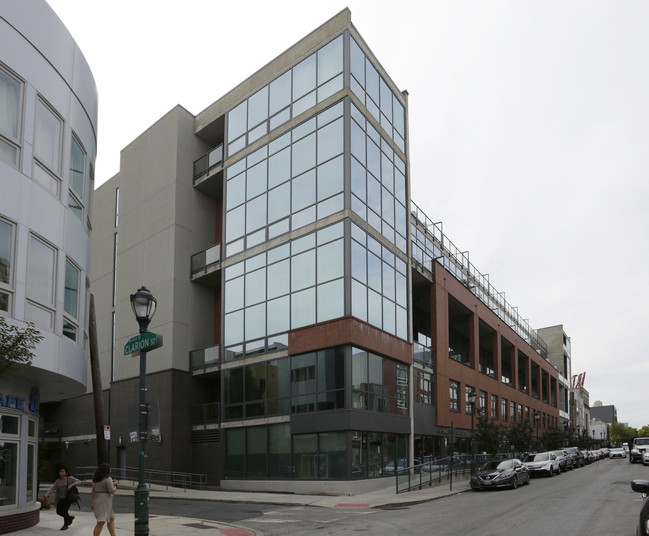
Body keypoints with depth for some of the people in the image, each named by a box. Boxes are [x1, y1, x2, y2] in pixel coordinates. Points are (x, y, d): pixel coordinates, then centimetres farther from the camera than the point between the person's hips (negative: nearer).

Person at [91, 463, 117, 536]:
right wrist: (115, 488, 3)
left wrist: (92, 504, 16)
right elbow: (112, 491, -18)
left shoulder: (95, 480, 11)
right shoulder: (108, 479, -13)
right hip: (105, 501, -9)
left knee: (111, 519, 19)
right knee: (101, 522, -10)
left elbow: (93, 492, 12)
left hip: (97, 500, 9)